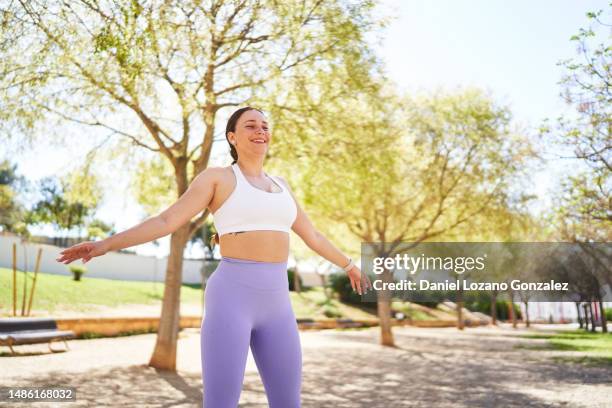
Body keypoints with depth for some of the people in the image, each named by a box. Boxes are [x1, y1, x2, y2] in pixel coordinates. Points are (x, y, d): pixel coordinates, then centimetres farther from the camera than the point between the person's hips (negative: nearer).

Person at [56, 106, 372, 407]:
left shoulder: (279, 185, 20)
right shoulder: (215, 177, 4)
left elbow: (311, 235, 30)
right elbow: (165, 222, -4)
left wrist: (348, 265, 39)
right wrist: (104, 245, -15)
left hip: (274, 305, 6)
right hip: (231, 299, -6)